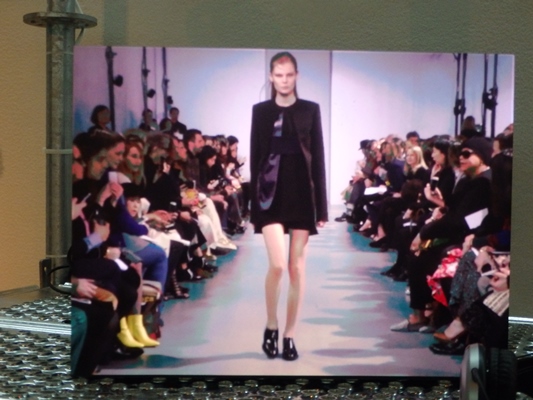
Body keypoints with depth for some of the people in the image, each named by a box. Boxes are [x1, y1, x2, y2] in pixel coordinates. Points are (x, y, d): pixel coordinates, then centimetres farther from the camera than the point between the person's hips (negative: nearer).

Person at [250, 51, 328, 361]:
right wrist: (255, 202, 1)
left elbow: (318, 158, 4)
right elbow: (255, 157, 6)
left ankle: (290, 335, 13)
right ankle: (271, 326, 10)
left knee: (297, 268, 3)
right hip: (272, 193, -1)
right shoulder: (261, 111, 6)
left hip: (301, 193, 1)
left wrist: (322, 206, -1)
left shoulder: (310, 110, 5)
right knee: (277, 264, -12)